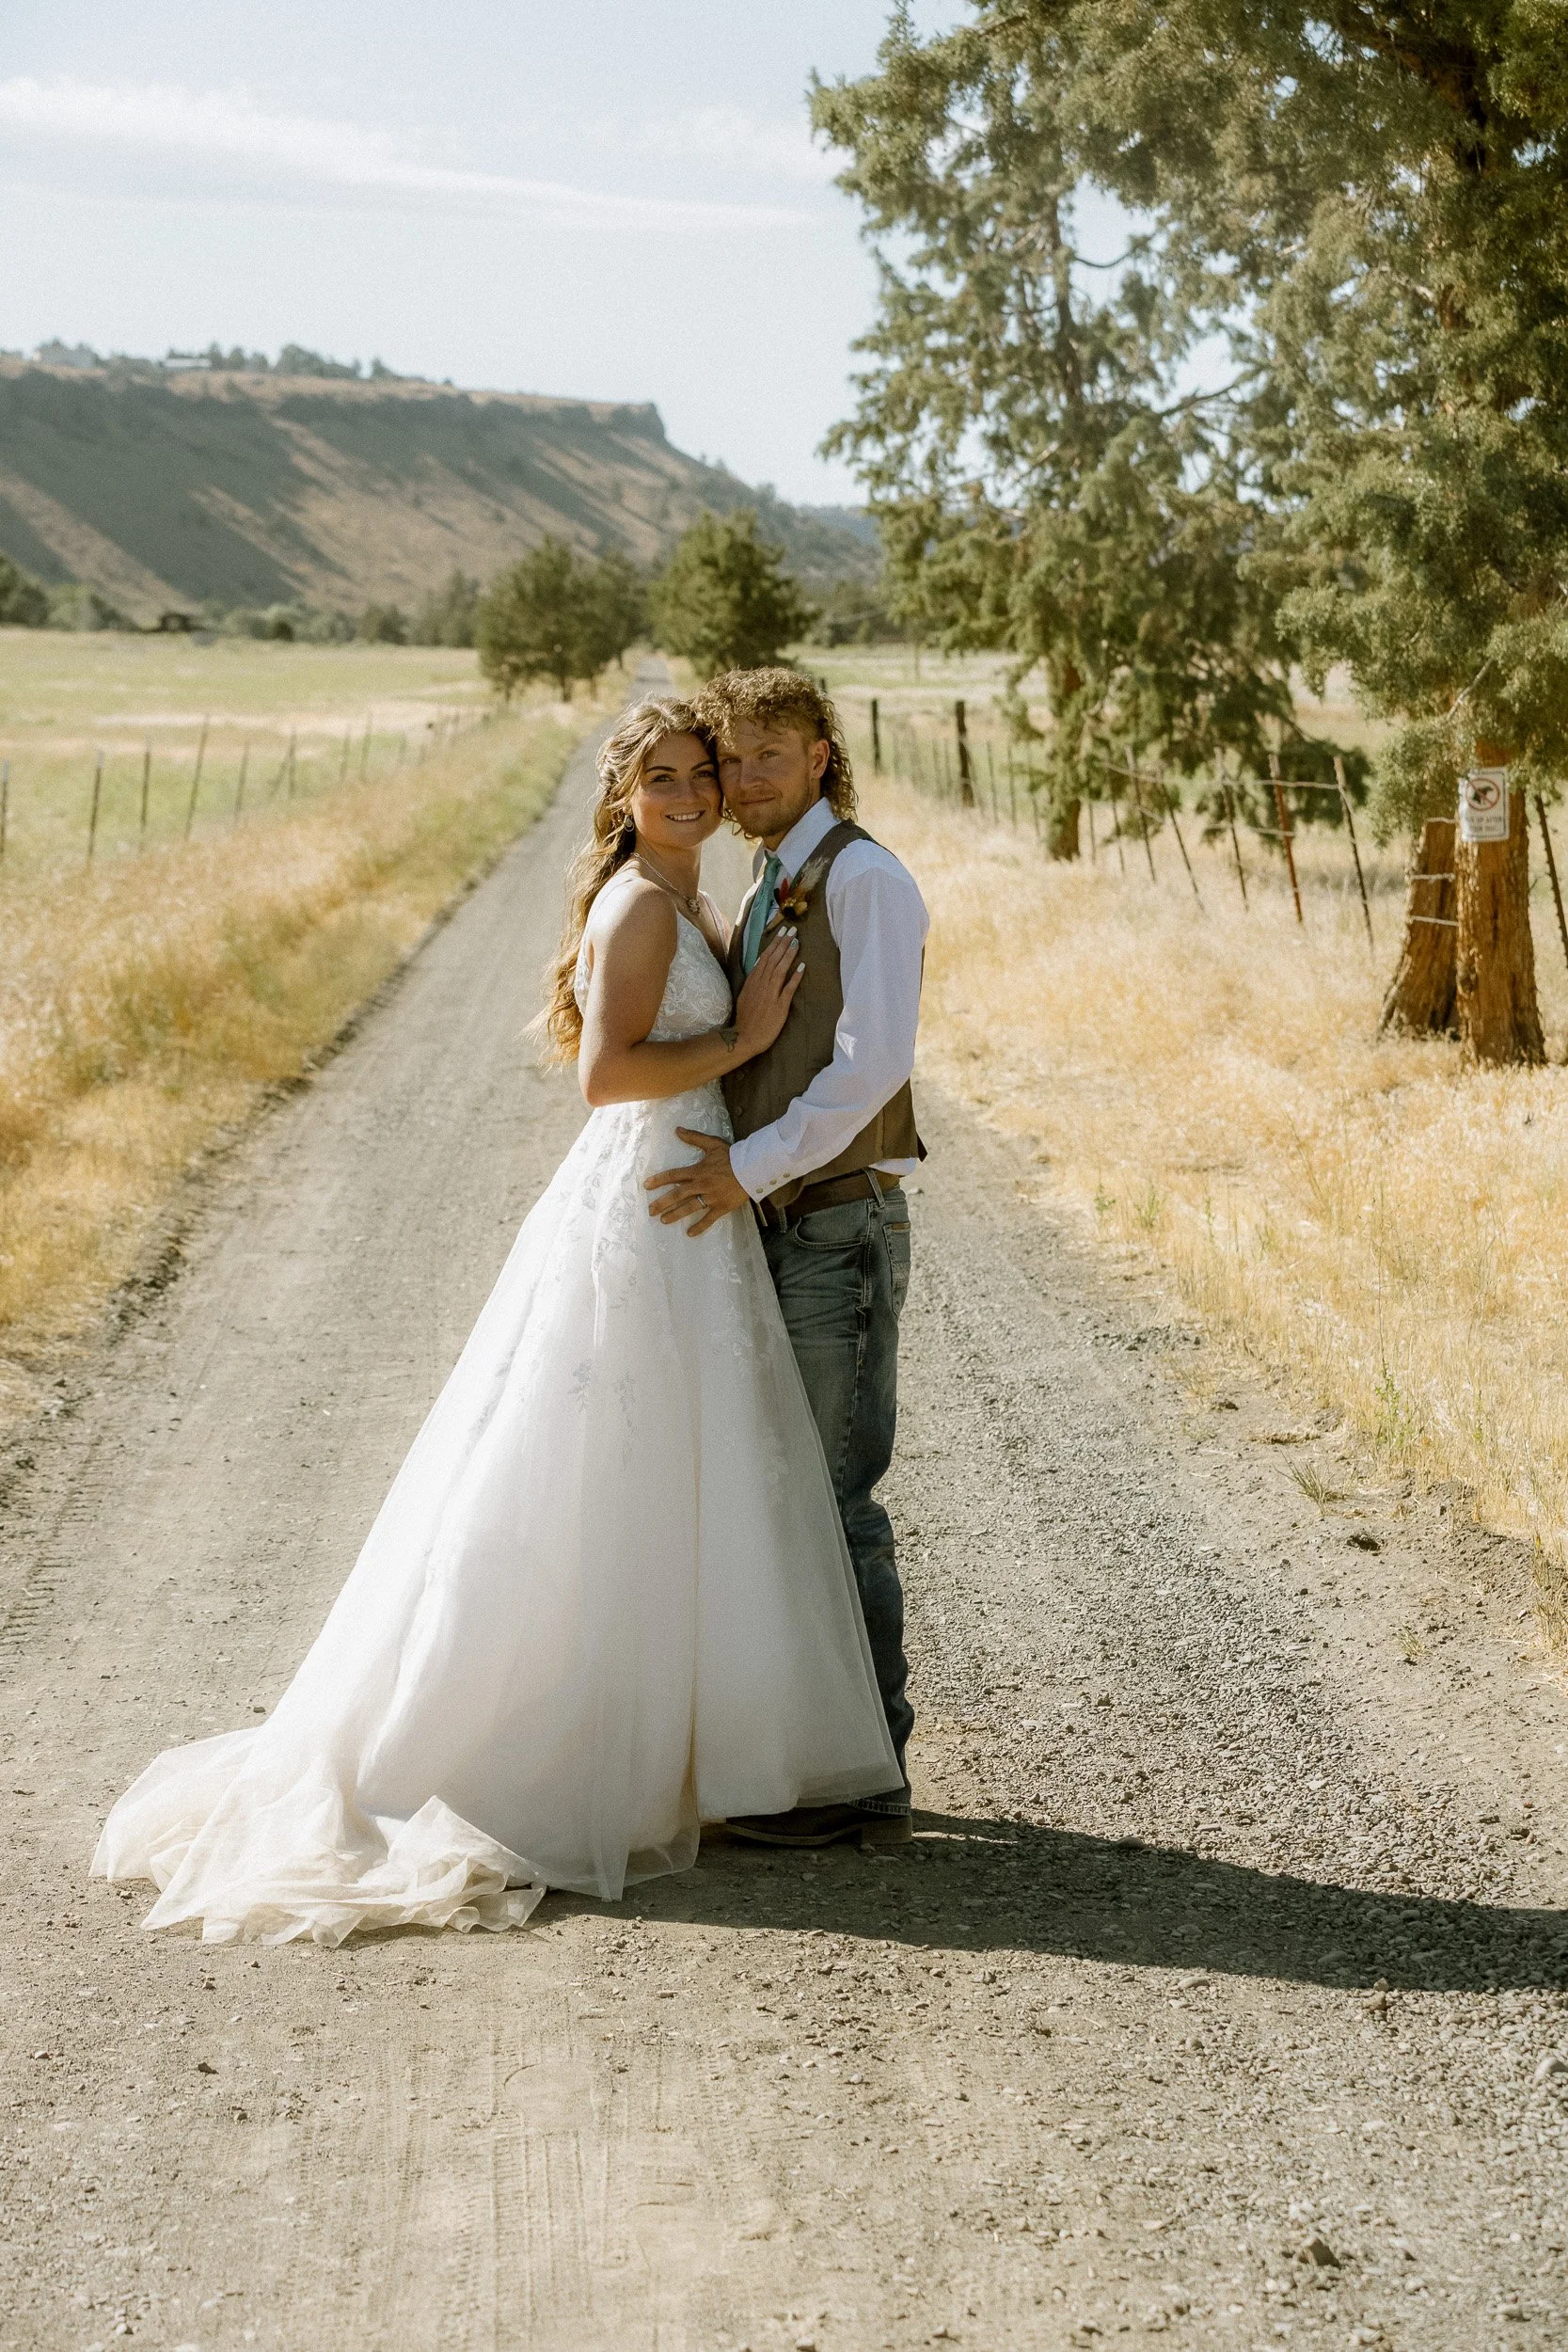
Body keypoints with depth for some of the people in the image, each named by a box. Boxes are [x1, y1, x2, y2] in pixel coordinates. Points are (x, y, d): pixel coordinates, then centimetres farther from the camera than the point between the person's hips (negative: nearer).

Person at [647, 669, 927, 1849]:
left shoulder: (865, 879, -9)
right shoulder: (770, 893, 18)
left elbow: (873, 1060, -20)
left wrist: (752, 1167, -22)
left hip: (843, 1225, -9)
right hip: (777, 1227, 9)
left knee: (837, 1496, -8)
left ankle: (867, 1778, -1)